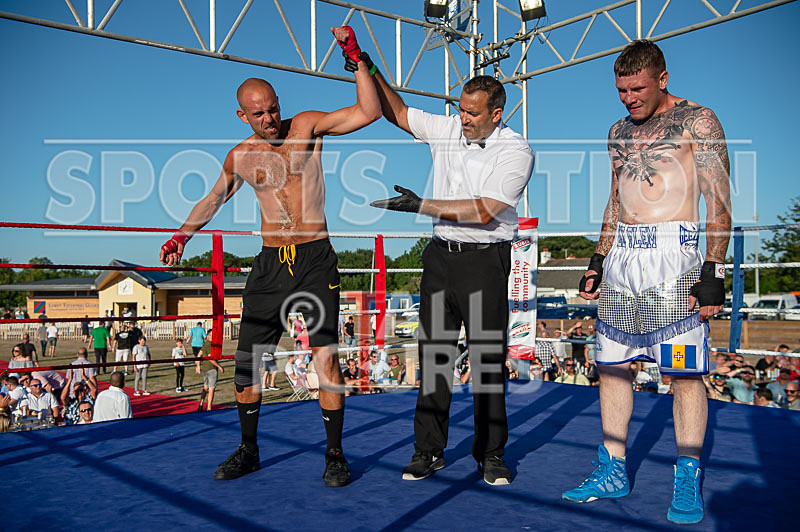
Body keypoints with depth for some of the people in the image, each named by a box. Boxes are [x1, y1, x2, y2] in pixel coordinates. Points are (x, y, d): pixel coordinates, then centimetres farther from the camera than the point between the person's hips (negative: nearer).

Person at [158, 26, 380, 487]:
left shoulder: (308, 127, 0)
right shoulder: (240, 157, 10)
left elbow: (370, 112, -8)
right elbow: (214, 198, 26)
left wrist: (356, 59, -15)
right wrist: (183, 235, 17)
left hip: (316, 261, -4)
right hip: (270, 263, 4)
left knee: (326, 354, -12)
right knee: (247, 360, 5)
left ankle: (335, 454, 3)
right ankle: (248, 450, 23)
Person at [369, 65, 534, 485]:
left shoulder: (516, 151, -7)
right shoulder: (445, 129, 8)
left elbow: (484, 211, -17)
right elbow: (396, 112, 21)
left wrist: (421, 205, -18)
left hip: (485, 261, -4)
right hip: (441, 256, 4)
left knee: (488, 359, 0)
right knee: (433, 353, 4)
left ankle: (490, 454, 14)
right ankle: (428, 450, 14)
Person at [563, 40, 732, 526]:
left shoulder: (699, 121, 1)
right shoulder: (620, 132, 19)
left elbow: (719, 202, -5)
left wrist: (714, 271, -12)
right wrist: (598, 261, 16)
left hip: (674, 253, -6)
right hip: (621, 255, 6)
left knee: (684, 370, -4)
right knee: (612, 366, 6)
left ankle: (688, 482, 9)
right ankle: (613, 472, 17)